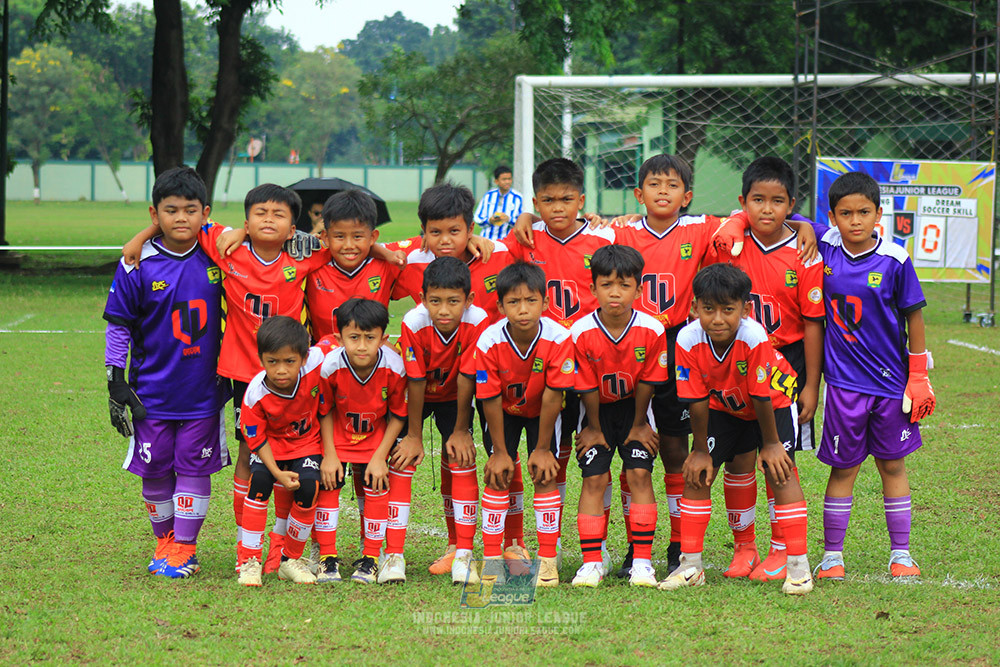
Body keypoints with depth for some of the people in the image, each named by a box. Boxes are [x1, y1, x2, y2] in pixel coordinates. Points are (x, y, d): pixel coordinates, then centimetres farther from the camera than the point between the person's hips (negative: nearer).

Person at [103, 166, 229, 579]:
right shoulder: (138, 266, -8)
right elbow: (119, 326, -3)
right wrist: (116, 382, -4)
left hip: (204, 390, 1)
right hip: (153, 389, -1)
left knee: (194, 466, 2)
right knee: (156, 469, 7)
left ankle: (184, 546, 12)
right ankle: (164, 539, 24)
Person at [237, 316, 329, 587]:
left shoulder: (316, 364, -26)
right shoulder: (255, 393, -26)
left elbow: (325, 410, -9)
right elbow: (256, 438, -13)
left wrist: (329, 455, -9)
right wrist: (277, 472, -25)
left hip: (307, 442, 1)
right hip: (271, 444, -1)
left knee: (308, 486, -22)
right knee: (259, 481, -25)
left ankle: (290, 559, 0)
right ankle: (249, 561, -14)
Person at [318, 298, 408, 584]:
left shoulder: (394, 368, -29)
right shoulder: (330, 366, -30)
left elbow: (398, 416, -13)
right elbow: (325, 412, -12)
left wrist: (380, 456, -15)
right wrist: (330, 455, -14)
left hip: (376, 434, 0)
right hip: (337, 433, 0)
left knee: (377, 486, -6)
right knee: (327, 483, -8)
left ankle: (371, 558, 7)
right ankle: (327, 556, 4)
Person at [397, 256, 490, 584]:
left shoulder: (478, 322, -31)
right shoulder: (413, 323, -32)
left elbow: (467, 380, -23)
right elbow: (415, 382, -24)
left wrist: (461, 431, -16)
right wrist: (414, 435, -16)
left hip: (453, 397, 1)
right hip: (414, 397, -1)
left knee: (462, 460, -12)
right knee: (401, 461, -11)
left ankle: (463, 553, -6)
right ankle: (394, 553, -7)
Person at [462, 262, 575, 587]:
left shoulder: (559, 340, -32)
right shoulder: (489, 343, -31)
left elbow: (552, 397, -23)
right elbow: (491, 401, -20)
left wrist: (542, 448, -16)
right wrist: (500, 451, -14)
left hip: (541, 412, 0)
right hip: (505, 412, 0)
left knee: (545, 474, -9)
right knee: (498, 476, -7)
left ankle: (547, 558, -3)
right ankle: (492, 558, -1)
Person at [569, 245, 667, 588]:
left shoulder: (651, 331, -22)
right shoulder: (581, 332, -23)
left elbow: (646, 383, -9)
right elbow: (588, 388, -11)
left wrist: (638, 425, -1)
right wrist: (595, 428, -3)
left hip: (632, 407, 0)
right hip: (599, 410, 0)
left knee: (640, 473, -10)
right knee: (594, 477, -8)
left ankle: (642, 561, -5)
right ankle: (591, 562, -3)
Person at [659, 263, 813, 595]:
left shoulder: (755, 338, -38)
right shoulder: (688, 340, -29)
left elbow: (761, 396, -27)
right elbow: (697, 400, -19)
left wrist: (770, 443, -16)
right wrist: (700, 449, -11)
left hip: (774, 402, -3)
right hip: (723, 407, 3)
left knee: (779, 470, -15)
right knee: (697, 473, -4)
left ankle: (797, 565, -8)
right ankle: (690, 564, 4)